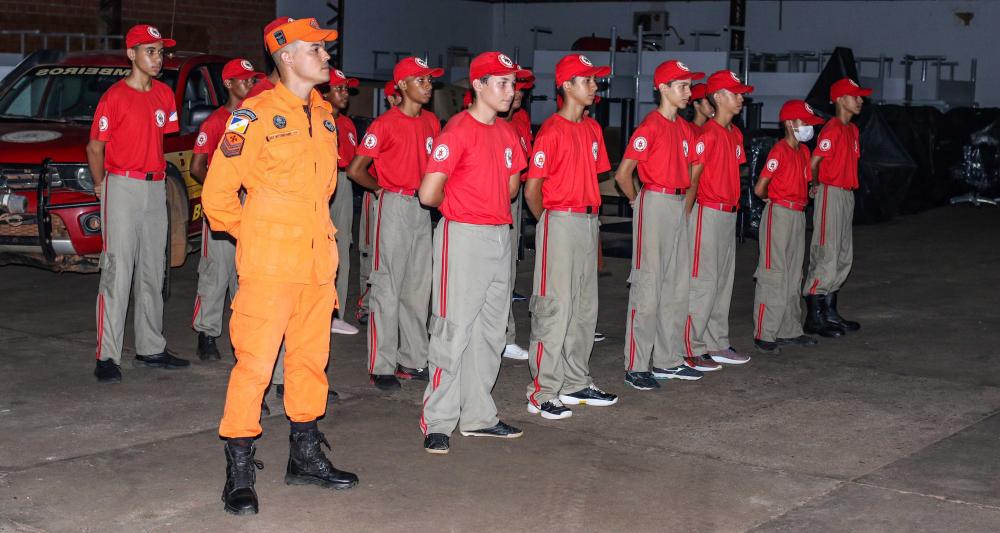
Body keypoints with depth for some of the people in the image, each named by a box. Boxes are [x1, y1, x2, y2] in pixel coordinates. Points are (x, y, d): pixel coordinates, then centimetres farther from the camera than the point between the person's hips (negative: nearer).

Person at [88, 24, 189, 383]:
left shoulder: (164, 95, 10)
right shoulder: (115, 96, -8)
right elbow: (95, 147, -5)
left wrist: (158, 173, 9)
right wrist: (101, 186, -5)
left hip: (155, 189, 7)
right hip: (122, 188, -7)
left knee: (153, 273, 12)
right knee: (118, 273, -9)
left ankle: (151, 349, 22)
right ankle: (107, 357, -7)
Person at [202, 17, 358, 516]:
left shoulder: (324, 114, 11)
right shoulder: (255, 115, -10)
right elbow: (218, 193, -6)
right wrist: (250, 236, 5)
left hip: (318, 261, 7)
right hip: (269, 266, -7)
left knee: (311, 359, 14)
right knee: (255, 364, -5)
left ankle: (305, 456, 28)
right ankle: (239, 472, 4)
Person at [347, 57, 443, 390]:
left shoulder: (430, 123, 9)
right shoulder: (385, 125, -11)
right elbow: (355, 170, -11)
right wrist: (382, 188, 1)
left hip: (422, 208, 7)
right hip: (394, 208, -7)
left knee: (419, 287, 11)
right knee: (388, 288, -4)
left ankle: (412, 360, 21)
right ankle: (382, 367, 2)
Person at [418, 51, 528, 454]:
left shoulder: (508, 133, 11)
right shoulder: (459, 129, -13)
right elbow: (429, 193, -17)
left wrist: (491, 206, 10)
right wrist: (459, 207, 1)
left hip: (500, 236, 8)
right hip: (464, 238, -8)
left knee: (490, 331, 13)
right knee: (454, 331, -5)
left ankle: (479, 416, 24)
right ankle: (437, 423, 2)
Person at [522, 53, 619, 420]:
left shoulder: (592, 129, 13)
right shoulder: (551, 131, -12)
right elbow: (532, 189, -12)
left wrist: (592, 216, 11)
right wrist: (551, 222, 0)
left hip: (589, 221, 8)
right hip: (559, 223, -8)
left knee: (585, 307, 13)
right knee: (555, 308, -6)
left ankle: (576, 384, 25)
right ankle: (543, 393, -1)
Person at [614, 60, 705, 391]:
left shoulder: (685, 129, 13)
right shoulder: (651, 126, -12)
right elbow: (623, 173, -15)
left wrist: (685, 202, 14)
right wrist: (639, 202, -2)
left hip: (679, 206, 9)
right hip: (655, 204, -8)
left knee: (679, 285, 12)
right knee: (648, 286, -6)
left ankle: (668, 360, 22)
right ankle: (636, 366, -1)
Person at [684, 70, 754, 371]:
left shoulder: (735, 134, 13)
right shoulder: (708, 134, -14)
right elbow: (692, 178, -15)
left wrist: (734, 206, 15)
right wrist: (686, 216, -17)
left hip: (729, 214, 9)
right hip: (708, 213, -9)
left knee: (724, 281, 13)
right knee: (703, 282, -6)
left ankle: (717, 345, 21)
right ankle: (692, 349, 0)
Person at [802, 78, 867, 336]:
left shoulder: (852, 129, 15)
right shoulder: (832, 129, -15)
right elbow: (814, 162, -19)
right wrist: (817, 186, -2)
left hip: (847, 194, 10)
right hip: (831, 194, -10)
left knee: (844, 257, 14)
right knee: (827, 256, -8)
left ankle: (829, 312, 23)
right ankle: (814, 317, -2)